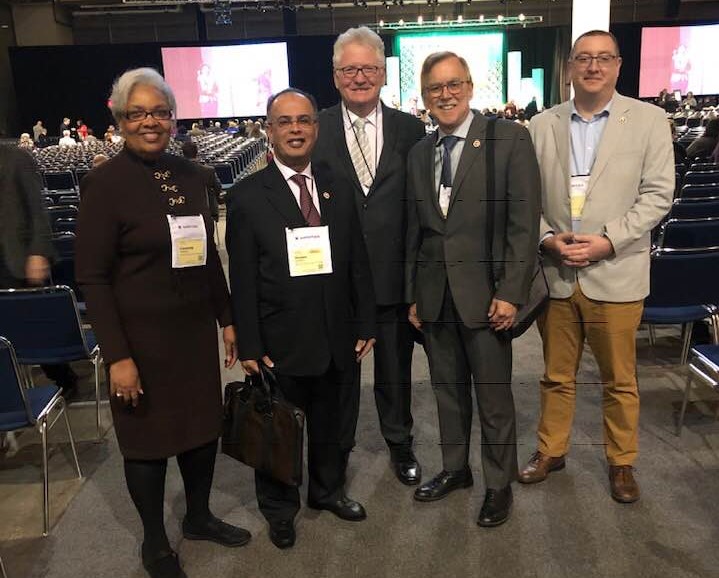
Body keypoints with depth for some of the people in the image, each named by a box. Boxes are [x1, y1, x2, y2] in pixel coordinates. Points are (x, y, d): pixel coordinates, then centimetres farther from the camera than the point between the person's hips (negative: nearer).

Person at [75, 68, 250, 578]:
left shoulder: (188, 174, 4)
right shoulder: (104, 183, -12)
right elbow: (92, 277, -14)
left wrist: (227, 318, 10)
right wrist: (118, 356, -17)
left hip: (196, 329, 5)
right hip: (142, 337, -5)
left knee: (204, 425, 16)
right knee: (149, 438, 10)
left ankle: (199, 517, 41)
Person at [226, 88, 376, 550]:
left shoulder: (339, 190, 4)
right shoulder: (247, 195, -7)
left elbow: (359, 264, 5)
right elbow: (243, 278, -8)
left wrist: (366, 325, 4)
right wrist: (249, 345, -10)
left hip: (336, 339, 3)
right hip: (280, 343, -3)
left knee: (330, 424, 20)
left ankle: (329, 490, 45)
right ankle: (280, 508, 38)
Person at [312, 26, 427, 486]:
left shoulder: (410, 129, 1)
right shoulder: (316, 130, -2)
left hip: (394, 273, 1)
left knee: (396, 368, 17)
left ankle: (400, 443, 40)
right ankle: (338, 448, 37)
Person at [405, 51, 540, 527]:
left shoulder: (510, 139, -5)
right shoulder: (419, 153, 11)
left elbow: (525, 221, -9)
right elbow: (415, 230, 12)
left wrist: (512, 293, -14)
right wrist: (413, 295, 10)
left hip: (485, 292, -4)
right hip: (435, 294, 5)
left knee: (494, 396, 6)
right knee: (448, 389, 16)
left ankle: (500, 484, 27)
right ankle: (455, 468, 36)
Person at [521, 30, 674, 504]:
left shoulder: (649, 120, 1)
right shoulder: (542, 126, 6)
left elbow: (657, 195, -4)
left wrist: (607, 241, -14)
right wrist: (548, 238, -11)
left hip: (615, 274, -1)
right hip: (556, 273, 2)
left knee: (620, 380, 10)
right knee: (557, 376, 15)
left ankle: (622, 462, 30)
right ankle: (551, 451, 33)